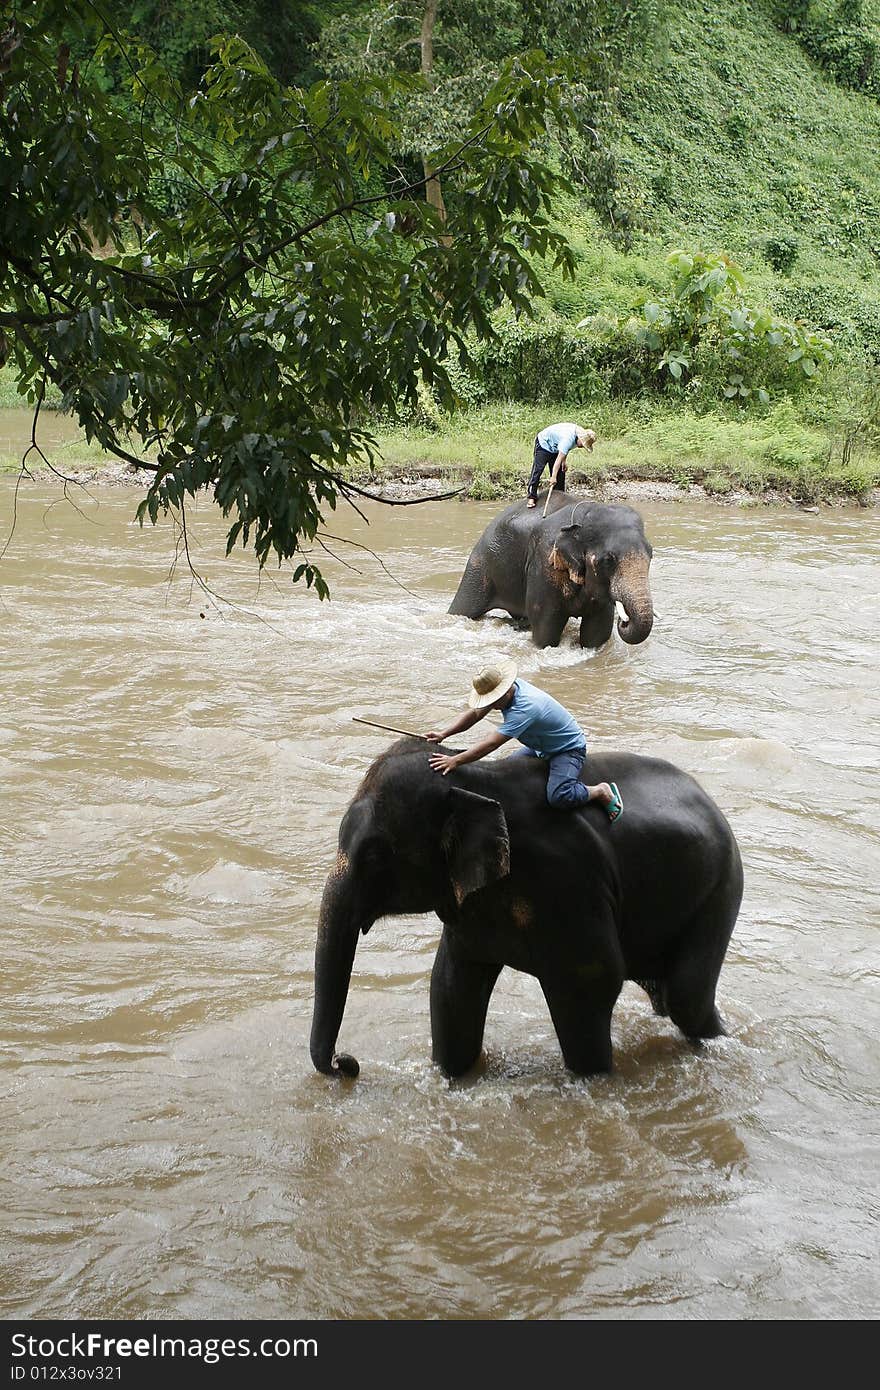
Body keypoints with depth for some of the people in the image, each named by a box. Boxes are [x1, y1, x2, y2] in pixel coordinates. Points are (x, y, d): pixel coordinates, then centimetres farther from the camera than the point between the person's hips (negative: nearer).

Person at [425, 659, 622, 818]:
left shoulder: (525, 707, -36)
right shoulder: (506, 687, -11)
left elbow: (491, 744, -40)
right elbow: (474, 714, -3)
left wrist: (455, 760, -42)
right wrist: (443, 735, -15)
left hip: (569, 749, -9)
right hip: (541, 747, 9)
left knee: (558, 796, -30)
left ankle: (601, 791, -4)